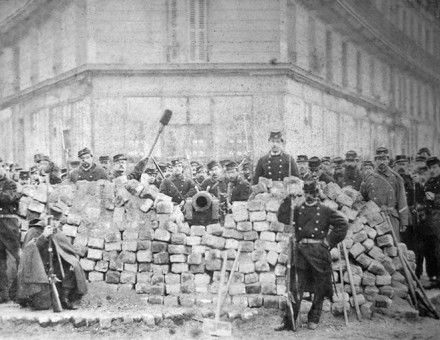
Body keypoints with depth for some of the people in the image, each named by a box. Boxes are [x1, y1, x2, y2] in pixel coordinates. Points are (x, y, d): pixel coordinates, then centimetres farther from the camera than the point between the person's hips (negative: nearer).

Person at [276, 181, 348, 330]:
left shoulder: (325, 211, 4)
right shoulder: (297, 210, 11)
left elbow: (343, 225, -1)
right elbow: (282, 217, -4)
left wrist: (329, 241, -6)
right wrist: (288, 199, -10)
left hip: (319, 251, -1)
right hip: (301, 251, 1)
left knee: (319, 288, 6)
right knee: (296, 287, -3)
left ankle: (314, 319, 21)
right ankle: (288, 322, -3)